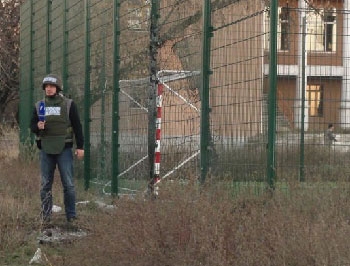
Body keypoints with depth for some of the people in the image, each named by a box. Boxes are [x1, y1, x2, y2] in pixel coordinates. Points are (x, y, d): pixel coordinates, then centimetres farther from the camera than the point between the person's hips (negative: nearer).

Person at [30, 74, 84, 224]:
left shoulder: (69, 105, 1)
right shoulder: (39, 106, 9)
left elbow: (77, 126, 1)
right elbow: (32, 125, 11)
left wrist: (80, 146, -3)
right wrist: (37, 126, -13)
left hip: (64, 149, -3)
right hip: (46, 150, 3)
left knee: (68, 184, -2)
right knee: (45, 184, 5)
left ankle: (71, 215, 4)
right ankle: (45, 215, 12)